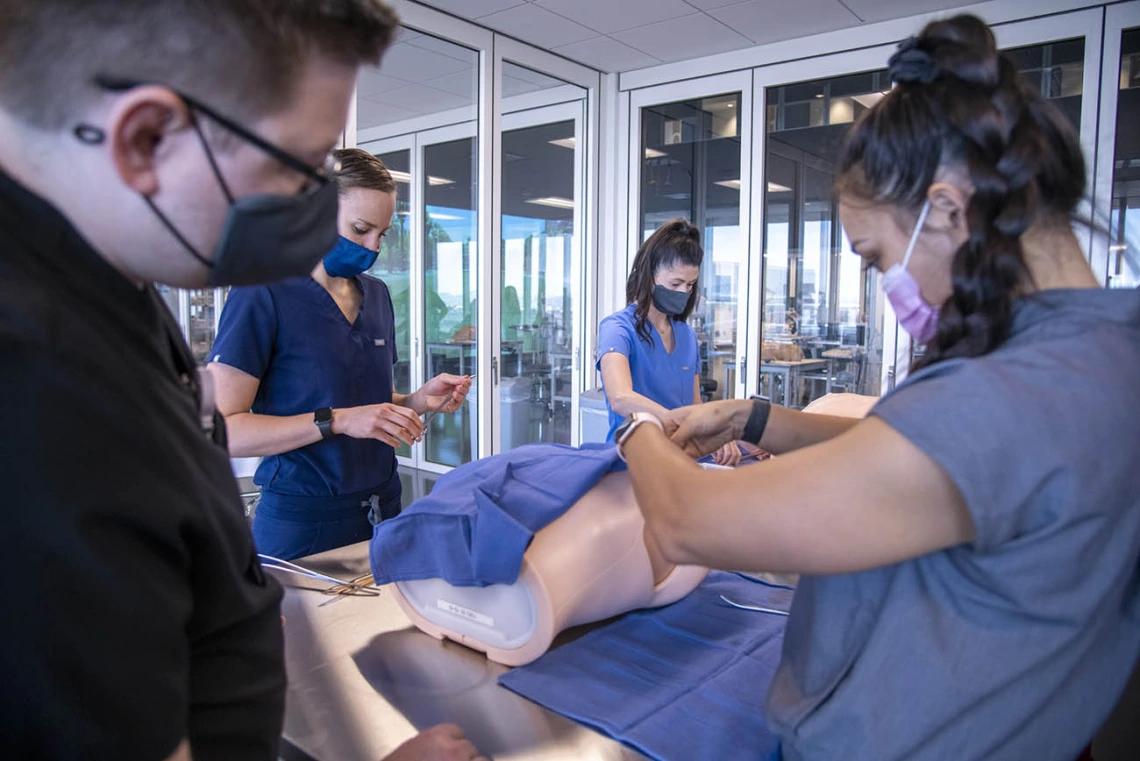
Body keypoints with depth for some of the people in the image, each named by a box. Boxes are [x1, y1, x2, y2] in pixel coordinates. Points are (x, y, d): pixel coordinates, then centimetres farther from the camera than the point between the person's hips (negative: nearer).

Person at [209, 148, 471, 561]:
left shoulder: (376, 294, 10)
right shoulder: (262, 295, -11)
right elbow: (222, 430, -17)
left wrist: (419, 400, -1)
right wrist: (336, 420, -25)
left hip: (383, 510, 6)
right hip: (302, 524, -6)